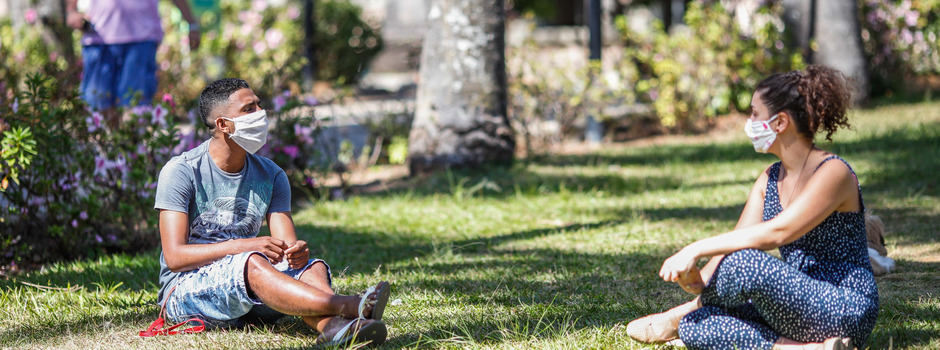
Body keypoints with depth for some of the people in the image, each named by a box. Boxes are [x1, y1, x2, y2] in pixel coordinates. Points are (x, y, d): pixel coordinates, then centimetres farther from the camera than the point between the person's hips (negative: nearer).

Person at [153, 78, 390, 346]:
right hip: (186, 289, -5)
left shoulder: (271, 176, 9)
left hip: (247, 304, 5)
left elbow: (287, 247, 0)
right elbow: (174, 257, -16)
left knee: (311, 266, -22)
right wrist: (240, 246, -28)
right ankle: (348, 307, -53)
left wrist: (297, 252, -26)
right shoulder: (181, 171, -7)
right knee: (252, 263, -35)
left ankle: (332, 326, -58)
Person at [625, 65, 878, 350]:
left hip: (846, 308, -8)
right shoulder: (769, 179, 13)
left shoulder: (833, 173, -14)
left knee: (746, 263, -33)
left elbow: (775, 233, -25)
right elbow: (734, 243, 3)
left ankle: (677, 319, -6)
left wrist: (696, 250, -26)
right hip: (797, 303, 8)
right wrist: (699, 281, -18)